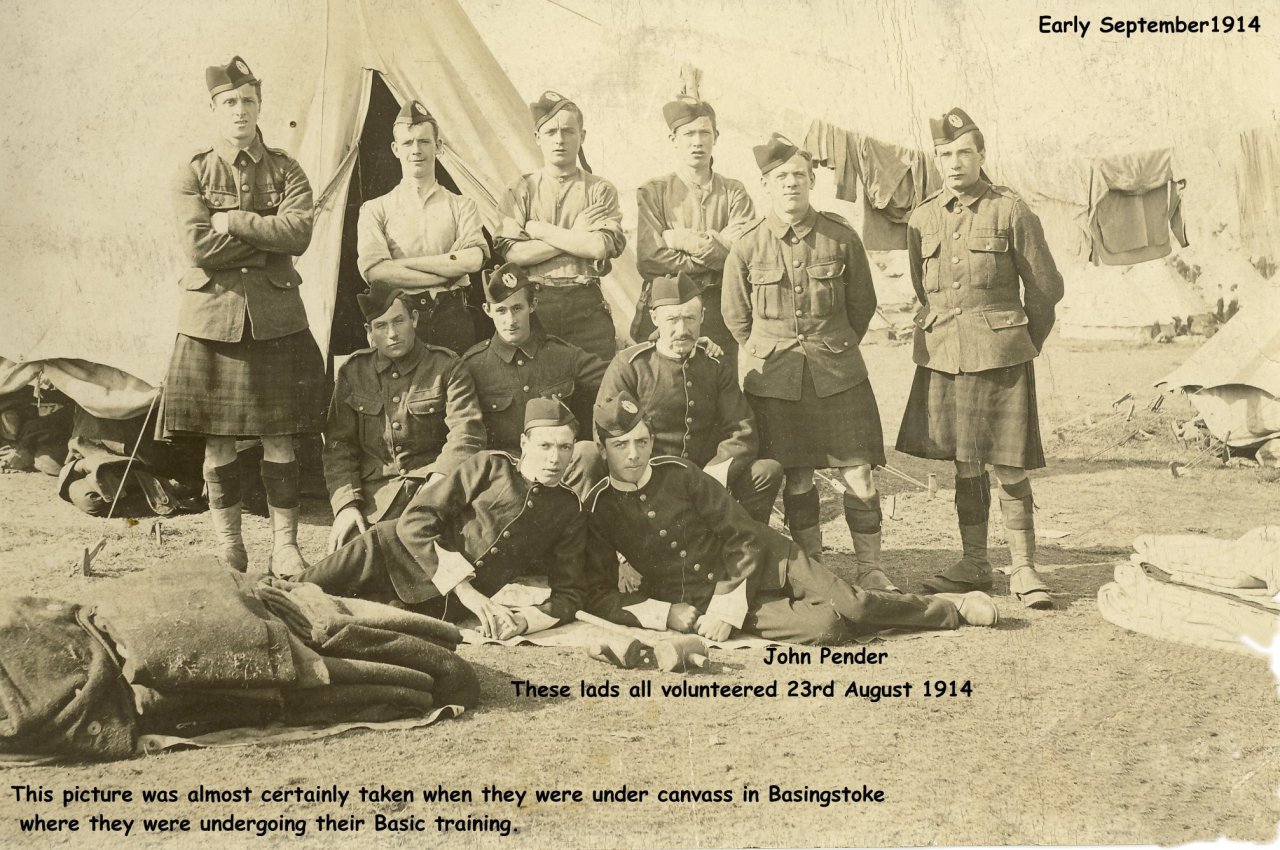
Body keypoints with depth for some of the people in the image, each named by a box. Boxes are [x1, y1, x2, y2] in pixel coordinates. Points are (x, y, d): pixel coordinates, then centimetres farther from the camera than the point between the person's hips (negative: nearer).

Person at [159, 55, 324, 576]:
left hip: (277, 318, 1)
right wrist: (267, 237, -8)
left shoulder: (285, 171, 8)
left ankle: (285, 546, 8)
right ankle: (227, 548, 16)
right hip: (212, 316, -1)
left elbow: (299, 233, -10)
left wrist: (232, 222, -10)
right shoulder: (193, 174, 4)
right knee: (218, 440, 3)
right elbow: (199, 246, -10)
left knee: (280, 437, 1)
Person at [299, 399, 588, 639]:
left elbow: (569, 594, 7)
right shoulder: (489, 465, -2)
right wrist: (465, 589, -21)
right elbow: (414, 521, -10)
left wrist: (524, 620, -17)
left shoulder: (569, 512, 4)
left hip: (437, 605, 0)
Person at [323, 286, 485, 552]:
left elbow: (467, 433, -10)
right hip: (373, 498, 2)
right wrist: (345, 505, -9)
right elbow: (338, 446, 7)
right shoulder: (352, 372, 11)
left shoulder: (446, 367, 2)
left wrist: (440, 477, -28)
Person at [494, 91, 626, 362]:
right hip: (532, 305, 0)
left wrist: (538, 229, -4)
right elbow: (512, 253, -6)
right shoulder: (521, 190, 8)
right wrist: (574, 237, -7)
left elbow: (600, 247, -10)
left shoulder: (600, 190, 6)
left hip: (587, 307, 0)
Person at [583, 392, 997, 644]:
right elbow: (598, 596, -6)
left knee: (850, 604, -17)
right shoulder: (598, 509, -7)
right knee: (823, 627, -21)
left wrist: (727, 608, -17)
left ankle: (951, 604, 8)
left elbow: (745, 538, -6)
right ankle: (949, 612, -3)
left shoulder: (679, 474, -7)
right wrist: (665, 614, -18)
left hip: (764, 562, 1)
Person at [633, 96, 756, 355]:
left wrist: (685, 240, -8)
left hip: (722, 312, 2)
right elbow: (649, 260, -8)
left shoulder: (733, 192, 10)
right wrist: (714, 256, -7)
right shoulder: (652, 192, 5)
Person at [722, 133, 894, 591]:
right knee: (795, 476, 6)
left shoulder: (841, 237, -3)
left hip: (838, 373, 0)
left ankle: (869, 566, 10)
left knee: (858, 471, -2)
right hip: (774, 378, 0)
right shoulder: (746, 248, -3)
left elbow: (863, 303, 10)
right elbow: (736, 317, 9)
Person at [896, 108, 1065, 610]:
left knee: (1008, 464, -3)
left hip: (1001, 356, -4)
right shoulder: (922, 219, 8)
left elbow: (1046, 288, 3)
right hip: (942, 357, 4)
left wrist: (1021, 344, 11)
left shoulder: (1011, 212, -3)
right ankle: (974, 564, 20)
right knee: (964, 464, 10)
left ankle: (1023, 568, 7)